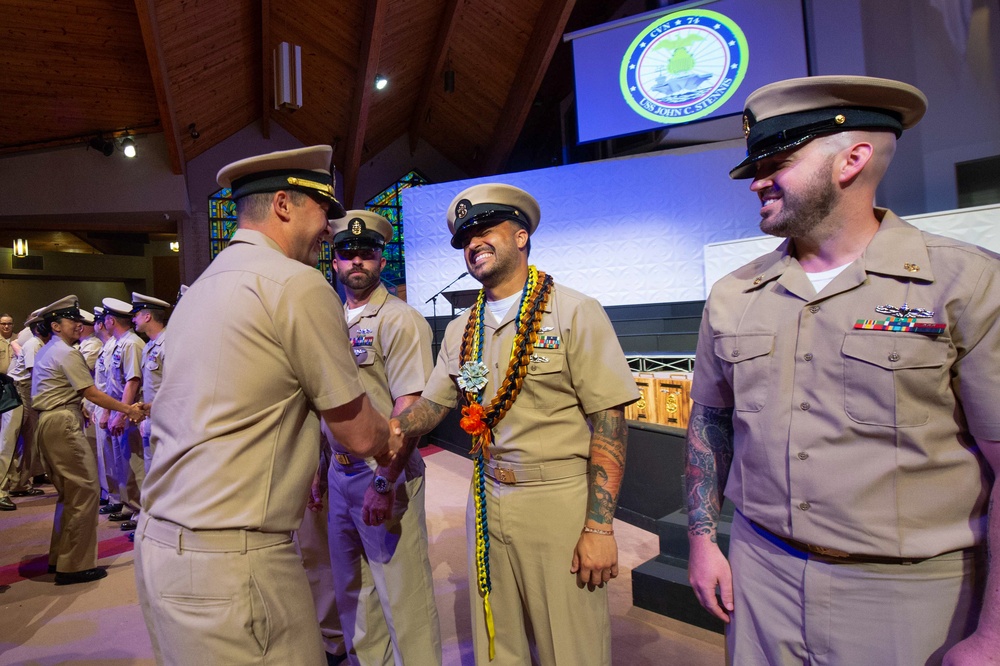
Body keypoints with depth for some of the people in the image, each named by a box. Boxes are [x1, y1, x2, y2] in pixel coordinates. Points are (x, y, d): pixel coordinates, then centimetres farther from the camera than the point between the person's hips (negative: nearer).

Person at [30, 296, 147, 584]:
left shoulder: (47, 351, 18)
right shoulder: (66, 352, -13)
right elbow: (91, 393, -16)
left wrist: (79, 411, 26)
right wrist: (128, 409, -13)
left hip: (49, 423, 11)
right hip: (63, 424, -11)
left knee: (69, 492, 18)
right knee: (86, 490, -7)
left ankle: (59, 558, 27)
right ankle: (75, 566, -2)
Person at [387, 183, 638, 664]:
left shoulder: (575, 313, -8)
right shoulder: (461, 330, 9)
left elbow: (609, 422, -12)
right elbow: (433, 402, 13)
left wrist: (599, 527, -15)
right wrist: (398, 427, -7)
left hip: (558, 503, -4)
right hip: (487, 501, 5)